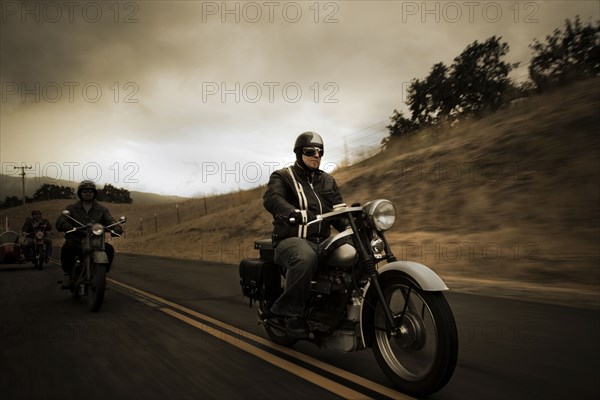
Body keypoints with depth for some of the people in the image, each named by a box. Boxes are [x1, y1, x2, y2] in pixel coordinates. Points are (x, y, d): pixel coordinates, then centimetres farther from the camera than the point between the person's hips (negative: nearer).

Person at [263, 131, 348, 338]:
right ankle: (290, 311, -22)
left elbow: (339, 210, 12)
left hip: (322, 242, 5)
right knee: (305, 258, -40)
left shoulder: (328, 181, 22)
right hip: (291, 241, -5)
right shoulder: (282, 176, 5)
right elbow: (271, 198, -16)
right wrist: (294, 214, -37)